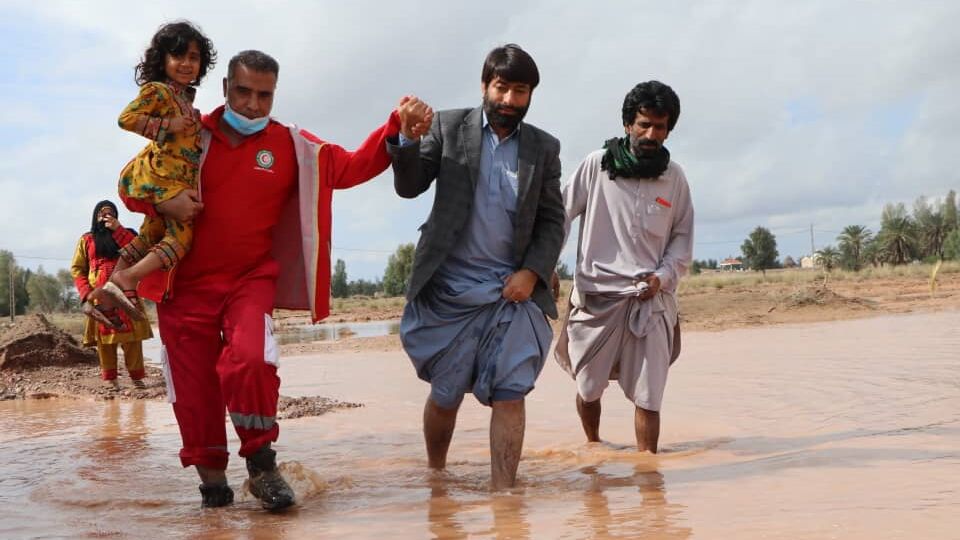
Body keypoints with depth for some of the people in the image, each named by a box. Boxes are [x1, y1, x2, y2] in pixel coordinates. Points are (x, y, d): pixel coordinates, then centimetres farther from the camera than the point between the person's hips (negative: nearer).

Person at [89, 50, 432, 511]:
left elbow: (354, 166, -1)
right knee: (194, 389, 3)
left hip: (250, 281, -1)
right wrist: (162, 201, -13)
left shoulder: (291, 145, 4)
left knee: (250, 361, -26)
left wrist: (398, 127, -16)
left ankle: (262, 465, -7)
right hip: (185, 285, 1)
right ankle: (212, 480, 23)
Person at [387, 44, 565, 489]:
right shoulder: (449, 127, 3)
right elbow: (409, 187, -3)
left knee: (509, 394, -8)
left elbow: (552, 222, 9)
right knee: (445, 394, 10)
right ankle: (435, 477, 33)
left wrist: (531, 273, -6)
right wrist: (408, 137, -21)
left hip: (513, 289, 1)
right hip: (450, 287, -1)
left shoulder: (544, 148, 8)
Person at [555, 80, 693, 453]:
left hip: (650, 299, 1)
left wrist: (663, 276, -5)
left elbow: (683, 238, 11)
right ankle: (593, 447, 36)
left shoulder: (674, 177, 6)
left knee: (648, 395, -7)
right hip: (596, 294, 0)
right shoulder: (597, 165, -1)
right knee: (588, 388, 12)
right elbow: (560, 216, 3)